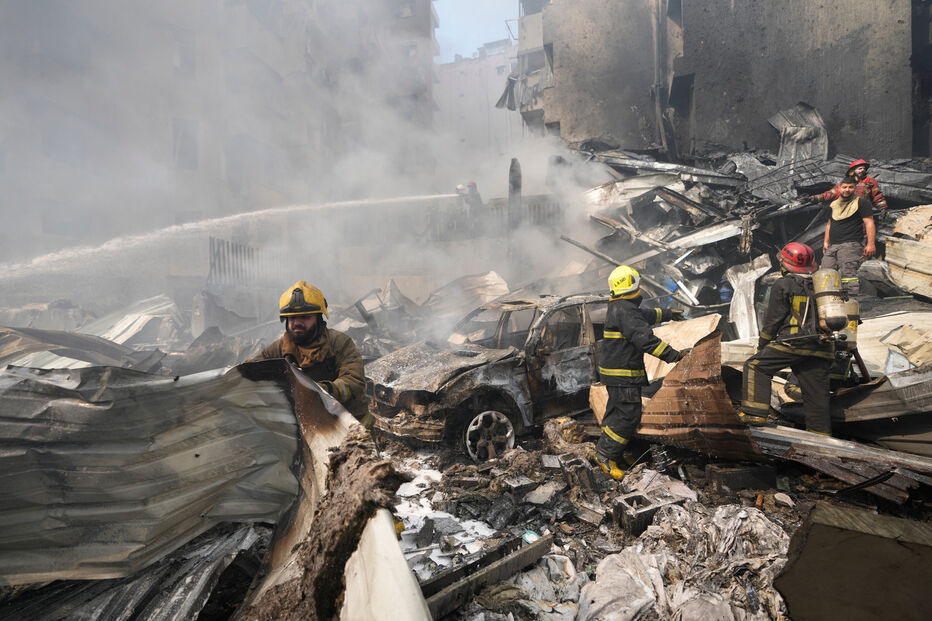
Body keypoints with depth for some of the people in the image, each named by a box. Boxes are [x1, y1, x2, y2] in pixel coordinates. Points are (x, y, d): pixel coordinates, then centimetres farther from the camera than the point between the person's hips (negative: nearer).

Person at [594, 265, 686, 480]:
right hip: (623, 375, -11)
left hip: (616, 371, 11)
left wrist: (668, 314, 45)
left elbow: (646, 315, 33)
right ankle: (605, 454, -1)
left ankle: (605, 449, 26)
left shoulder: (618, 308, 14)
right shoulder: (624, 311, -20)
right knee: (629, 415, -8)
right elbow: (645, 339, -27)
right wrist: (671, 355, -22)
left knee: (617, 412, 17)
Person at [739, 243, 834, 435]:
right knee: (817, 394, 11)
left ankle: (755, 413, -8)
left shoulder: (783, 285, -1)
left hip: (793, 343, -7)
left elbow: (773, 320, -1)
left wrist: (762, 345, 8)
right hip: (822, 349, 7)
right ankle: (821, 434, 17)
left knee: (756, 366, 1)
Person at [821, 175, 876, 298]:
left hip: (851, 245, -6)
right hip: (832, 246, 6)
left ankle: (852, 300, -20)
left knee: (848, 273, -18)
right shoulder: (834, 204, 22)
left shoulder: (861, 203, 3)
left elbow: (869, 223, -4)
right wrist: (826, 242, 19)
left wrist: (871, 243, -13)